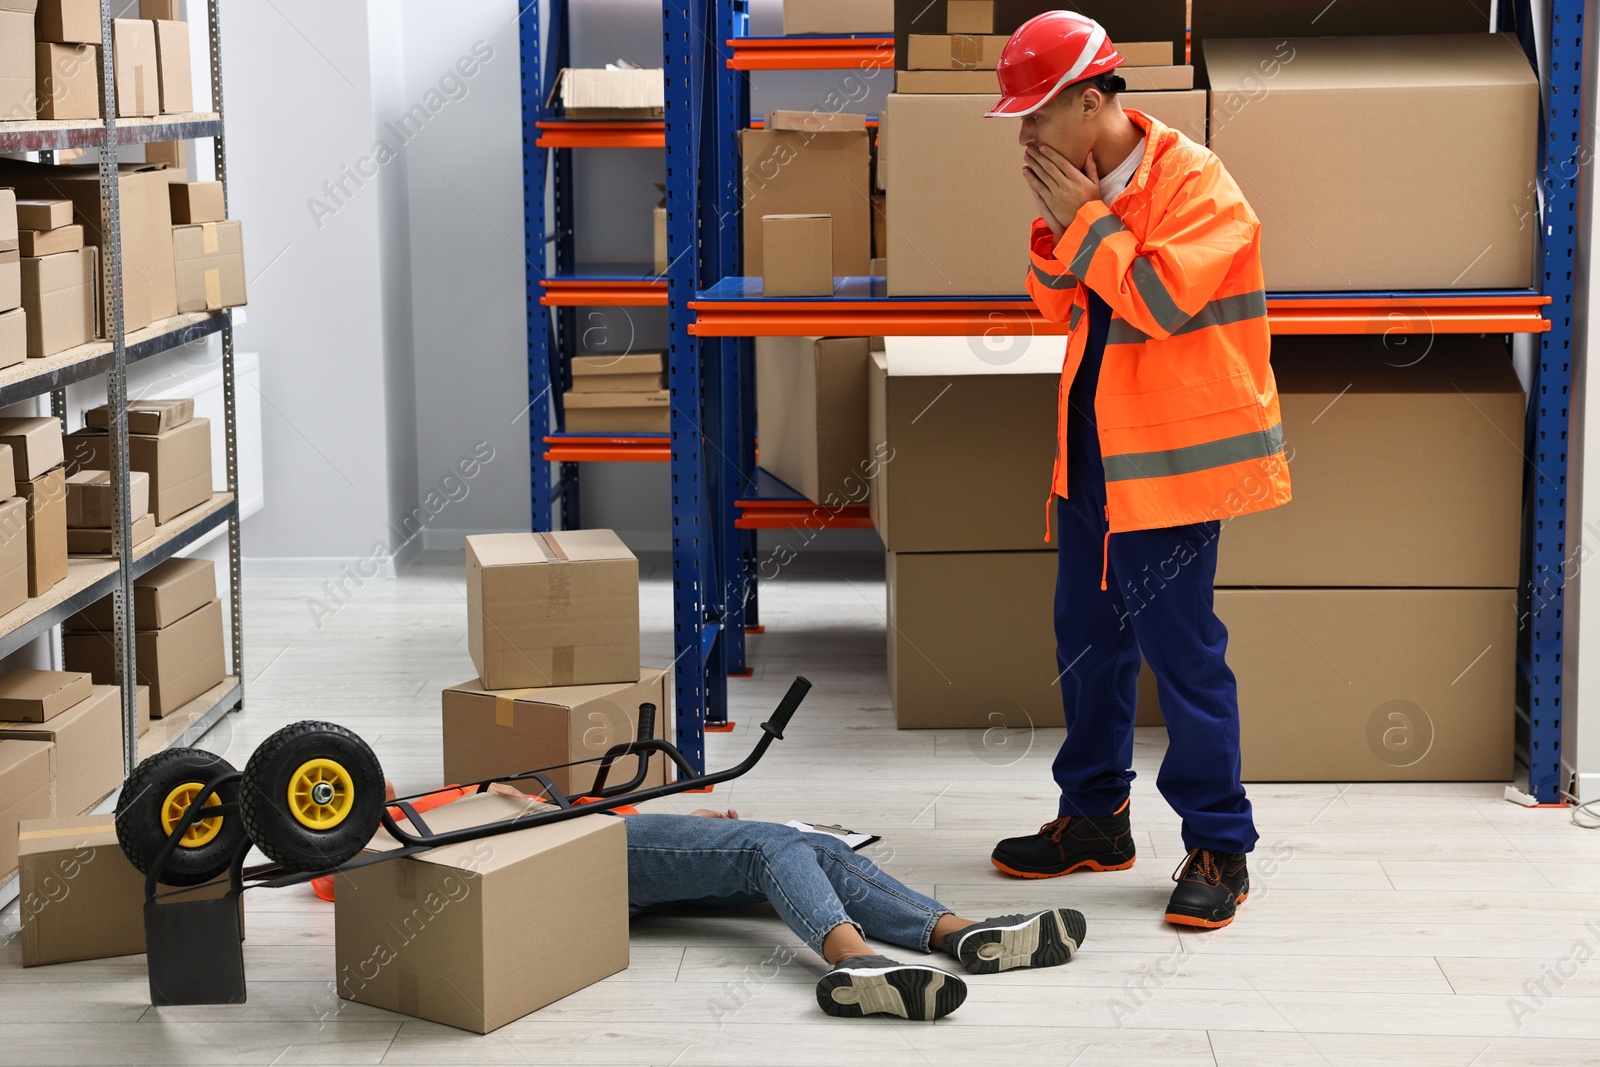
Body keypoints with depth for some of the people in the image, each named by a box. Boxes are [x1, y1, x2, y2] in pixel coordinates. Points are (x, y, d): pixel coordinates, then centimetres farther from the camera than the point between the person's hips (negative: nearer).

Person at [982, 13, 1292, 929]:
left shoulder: (1195, 184, -15)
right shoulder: (1085, 187, 10)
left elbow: (1162, 300, -26)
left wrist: (1083, 218, -18)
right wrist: (1055, 225, -2)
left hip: (1168, 459, -9)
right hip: (1091, 450, 9)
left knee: (1182, 648, -6)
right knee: (1086, 636, 16)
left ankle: (1220, 847, 5)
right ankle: (1095, 818, 30)